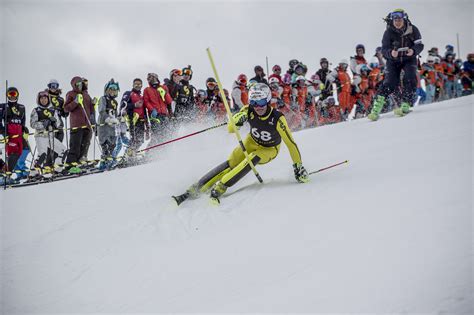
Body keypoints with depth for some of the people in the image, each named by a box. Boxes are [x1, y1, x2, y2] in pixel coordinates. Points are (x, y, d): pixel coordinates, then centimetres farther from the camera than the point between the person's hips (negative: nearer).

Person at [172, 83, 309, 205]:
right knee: (230, 163, -20)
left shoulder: (277, 118, -31)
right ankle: (193, 191, -24)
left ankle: (220, 188, -36)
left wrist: (298, 167, -19)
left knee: (252, 158, -35)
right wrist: (238, 118, -39)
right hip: (251, 143, 3)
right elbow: (230, 129, -17)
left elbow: (290, 143, -23)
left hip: (269, 150, -3)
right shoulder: (249, 111, -22)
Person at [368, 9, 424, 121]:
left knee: (410, 80, -21)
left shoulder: (412, 30, -13)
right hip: (393, 60, -1)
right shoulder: (389, 32, -15)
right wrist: (391, 53, -42)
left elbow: (419, 45, -10)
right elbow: (384, 50, -19)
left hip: (409, 59, 1)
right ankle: (376, 109, -13)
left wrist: (413, 51, -33)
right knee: (390, 83, -13)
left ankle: (406, 105, -16)